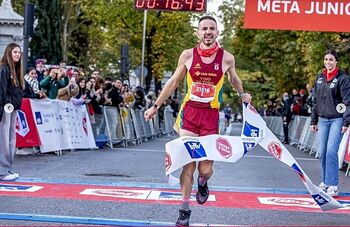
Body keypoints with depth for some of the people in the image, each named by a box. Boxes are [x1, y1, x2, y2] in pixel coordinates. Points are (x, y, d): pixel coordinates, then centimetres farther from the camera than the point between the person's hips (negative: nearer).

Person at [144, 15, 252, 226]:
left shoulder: (227, 58, -1)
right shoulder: (188, 55, -2)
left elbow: (234, 78, 21)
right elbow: (173, 82, 9)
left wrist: (242, 94, 14)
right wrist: (156, 106, 9)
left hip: (211, 115, 0)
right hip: (189, 112, 0)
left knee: (206, 168, -2)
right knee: (188, 165, -3)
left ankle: (203, 183, 35)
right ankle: (185, 209, 11)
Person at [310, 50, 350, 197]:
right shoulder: (320, 78, 12)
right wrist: (314, 120, 16)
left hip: (337, 120, -5)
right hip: (323, 120, 6)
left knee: (331, 151, -13)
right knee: (322, 152, 6)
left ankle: (333, 185, -11)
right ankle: (324, 182, 17)